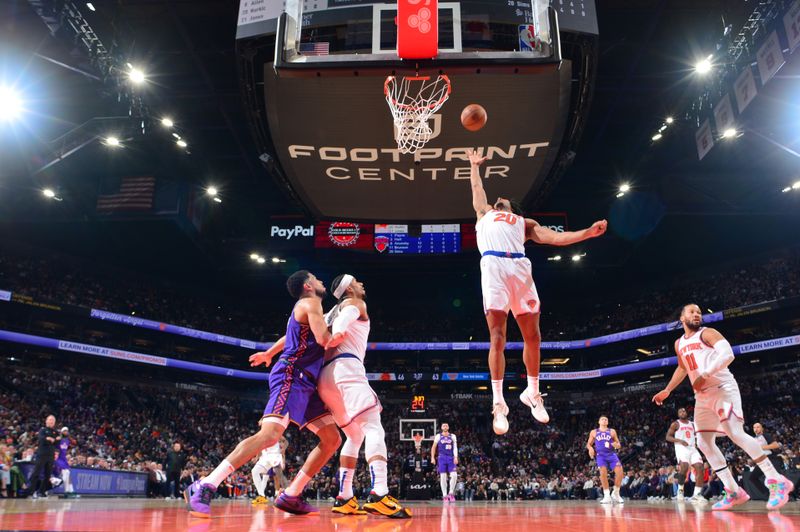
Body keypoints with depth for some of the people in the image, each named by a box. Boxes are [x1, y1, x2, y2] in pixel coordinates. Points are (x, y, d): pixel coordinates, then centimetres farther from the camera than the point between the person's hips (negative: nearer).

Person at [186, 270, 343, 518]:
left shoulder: (306, 309, 25)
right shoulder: (310, 303, -5)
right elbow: (324, 339, -19)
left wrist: (268, 354, 56)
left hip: (305, 383, 10)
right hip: (291, 376, -10)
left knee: (332, 439, 5)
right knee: (269, 435, -26)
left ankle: (290, 496, 8)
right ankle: (204, 487, -22)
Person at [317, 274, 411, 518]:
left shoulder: (332, 312, 34)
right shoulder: (355, 303, 9)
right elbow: (347, 315, -15)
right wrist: (338, 331, -32)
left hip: (326, 376, 9)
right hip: (347, 368, -9)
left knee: (355, 436, 18)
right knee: (374, 428, -18)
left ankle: (344, 498, 13)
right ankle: (379, 495, -35)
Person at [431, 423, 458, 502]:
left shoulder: (453, 436, 8)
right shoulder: (438, 436, 5)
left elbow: (455, 447, 3)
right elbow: (434, 447, 7)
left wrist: (456, 457, -10)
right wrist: (432, 458, -1)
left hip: (451, 458, 1)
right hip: (442, 458, -1)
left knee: (454, 475, -11)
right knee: (443, 477, -2)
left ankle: (451, 493, 5)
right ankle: (444, 495, 5)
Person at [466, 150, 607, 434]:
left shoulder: (524, 222, 33)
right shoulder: (484, 213, 33)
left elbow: (554, 237, 22)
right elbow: (477, 188, 44)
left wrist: (588, 232, 11)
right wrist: (475, 165, 62)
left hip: (520, 268, 2)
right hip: (493, 267, -2)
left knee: (532, 337, 0)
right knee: (497, 338, -10)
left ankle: (532, 393, 18)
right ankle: (498, 402, -8)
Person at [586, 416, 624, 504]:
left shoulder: (612, 431, 13)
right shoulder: (594, 432, 13)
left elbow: (618, 444, 13)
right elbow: (588, 444, 16)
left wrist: (617, 445, -12)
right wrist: (590, 448, -8)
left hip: (611, 454, 1)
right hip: (600, 455, -1)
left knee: (619, 471, -18)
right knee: (603, 472, -23)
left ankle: (616, 494, 4)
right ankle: (607, 496, -11)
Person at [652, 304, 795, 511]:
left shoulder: (708, 333, -4)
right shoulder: (679, 344, 17)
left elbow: (727, 354, -21)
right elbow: (682, 368, 32)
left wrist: (704, 375, -24)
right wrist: (667, 390, 26)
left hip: (723, 388, -8)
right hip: (703, 395, 8)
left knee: (735, 433, -23)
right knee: (704, 442, 2)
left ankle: (777, 481, -15)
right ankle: (734, 492, 6)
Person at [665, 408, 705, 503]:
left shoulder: (692, 424, 20)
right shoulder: (675, 424, 4)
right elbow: (668, 437, -1)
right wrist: (679, 440, -17)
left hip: (692, 448, 6)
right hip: (681, 448, -6)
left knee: (700, 468, -14)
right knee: (684, 467, -28)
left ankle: (697, 494, -11)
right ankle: (680, 489, -5)